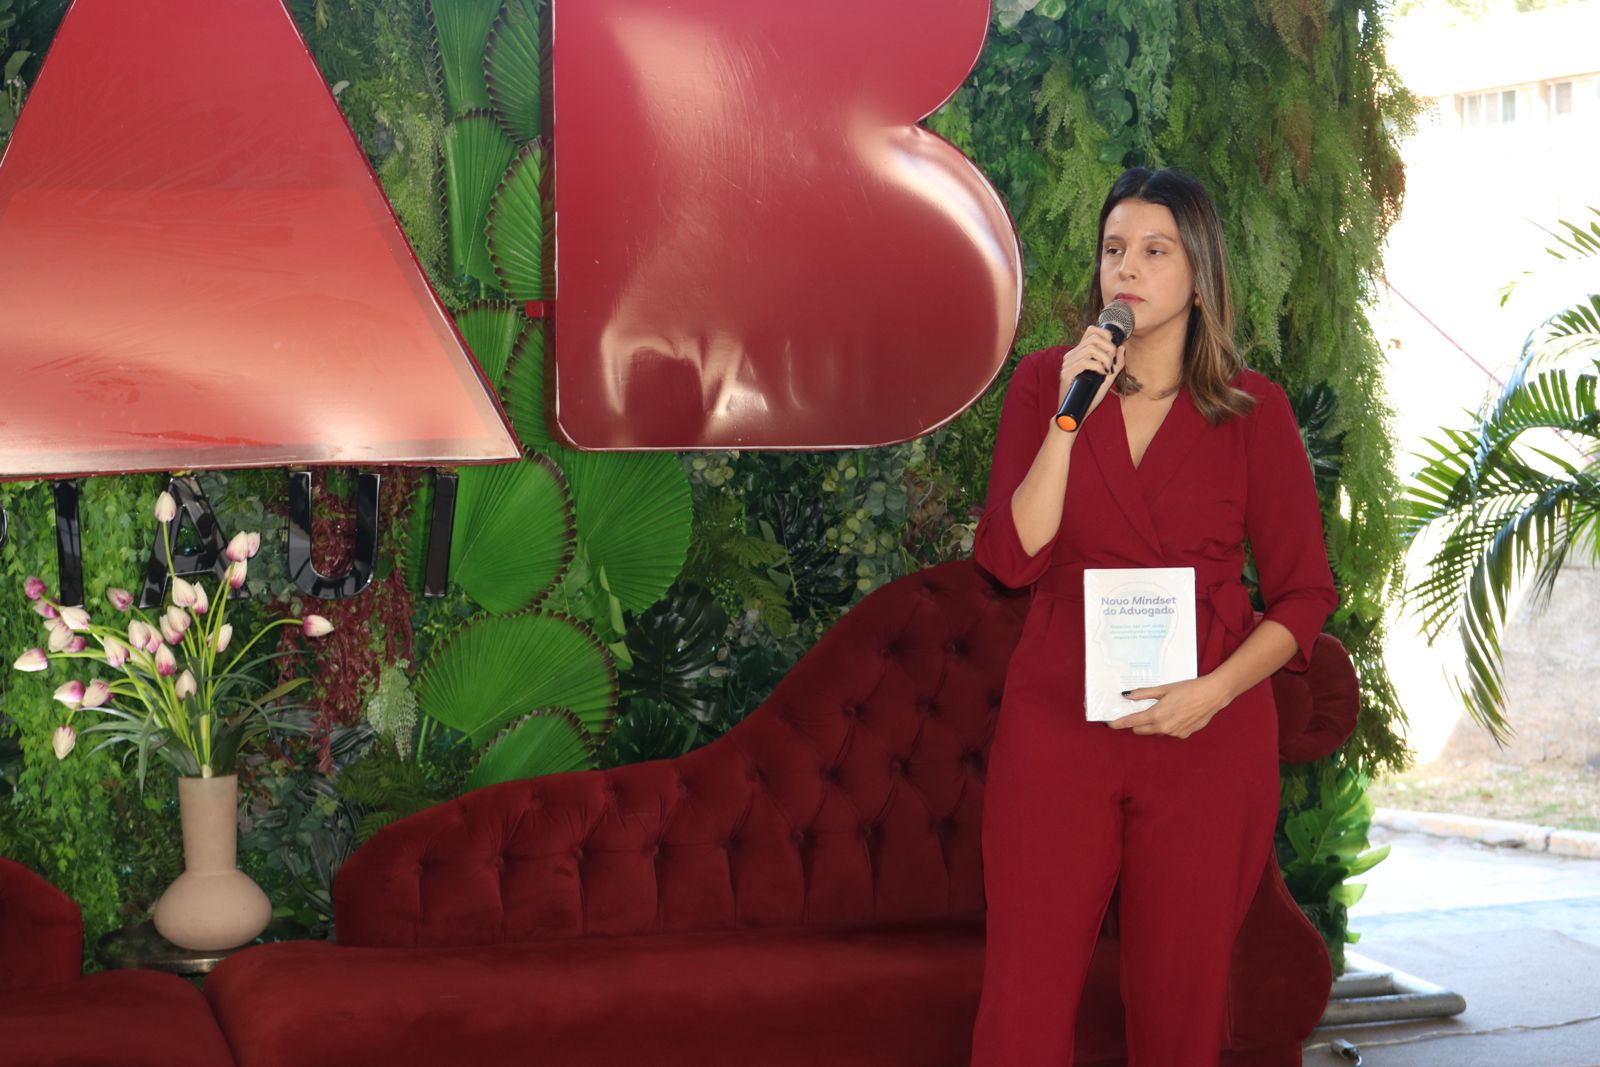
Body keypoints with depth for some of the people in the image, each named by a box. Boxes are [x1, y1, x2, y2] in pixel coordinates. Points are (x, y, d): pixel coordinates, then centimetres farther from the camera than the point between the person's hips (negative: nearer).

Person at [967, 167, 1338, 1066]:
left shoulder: (1253, 410, 1)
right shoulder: (1046, 382, 5)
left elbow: (1306, 594, 3)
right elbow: (1012, 558, -6)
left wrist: (1214, 690, -12)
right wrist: (1070, 416, -14)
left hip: (1208, 735, 0)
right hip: (1058, 728, 1)